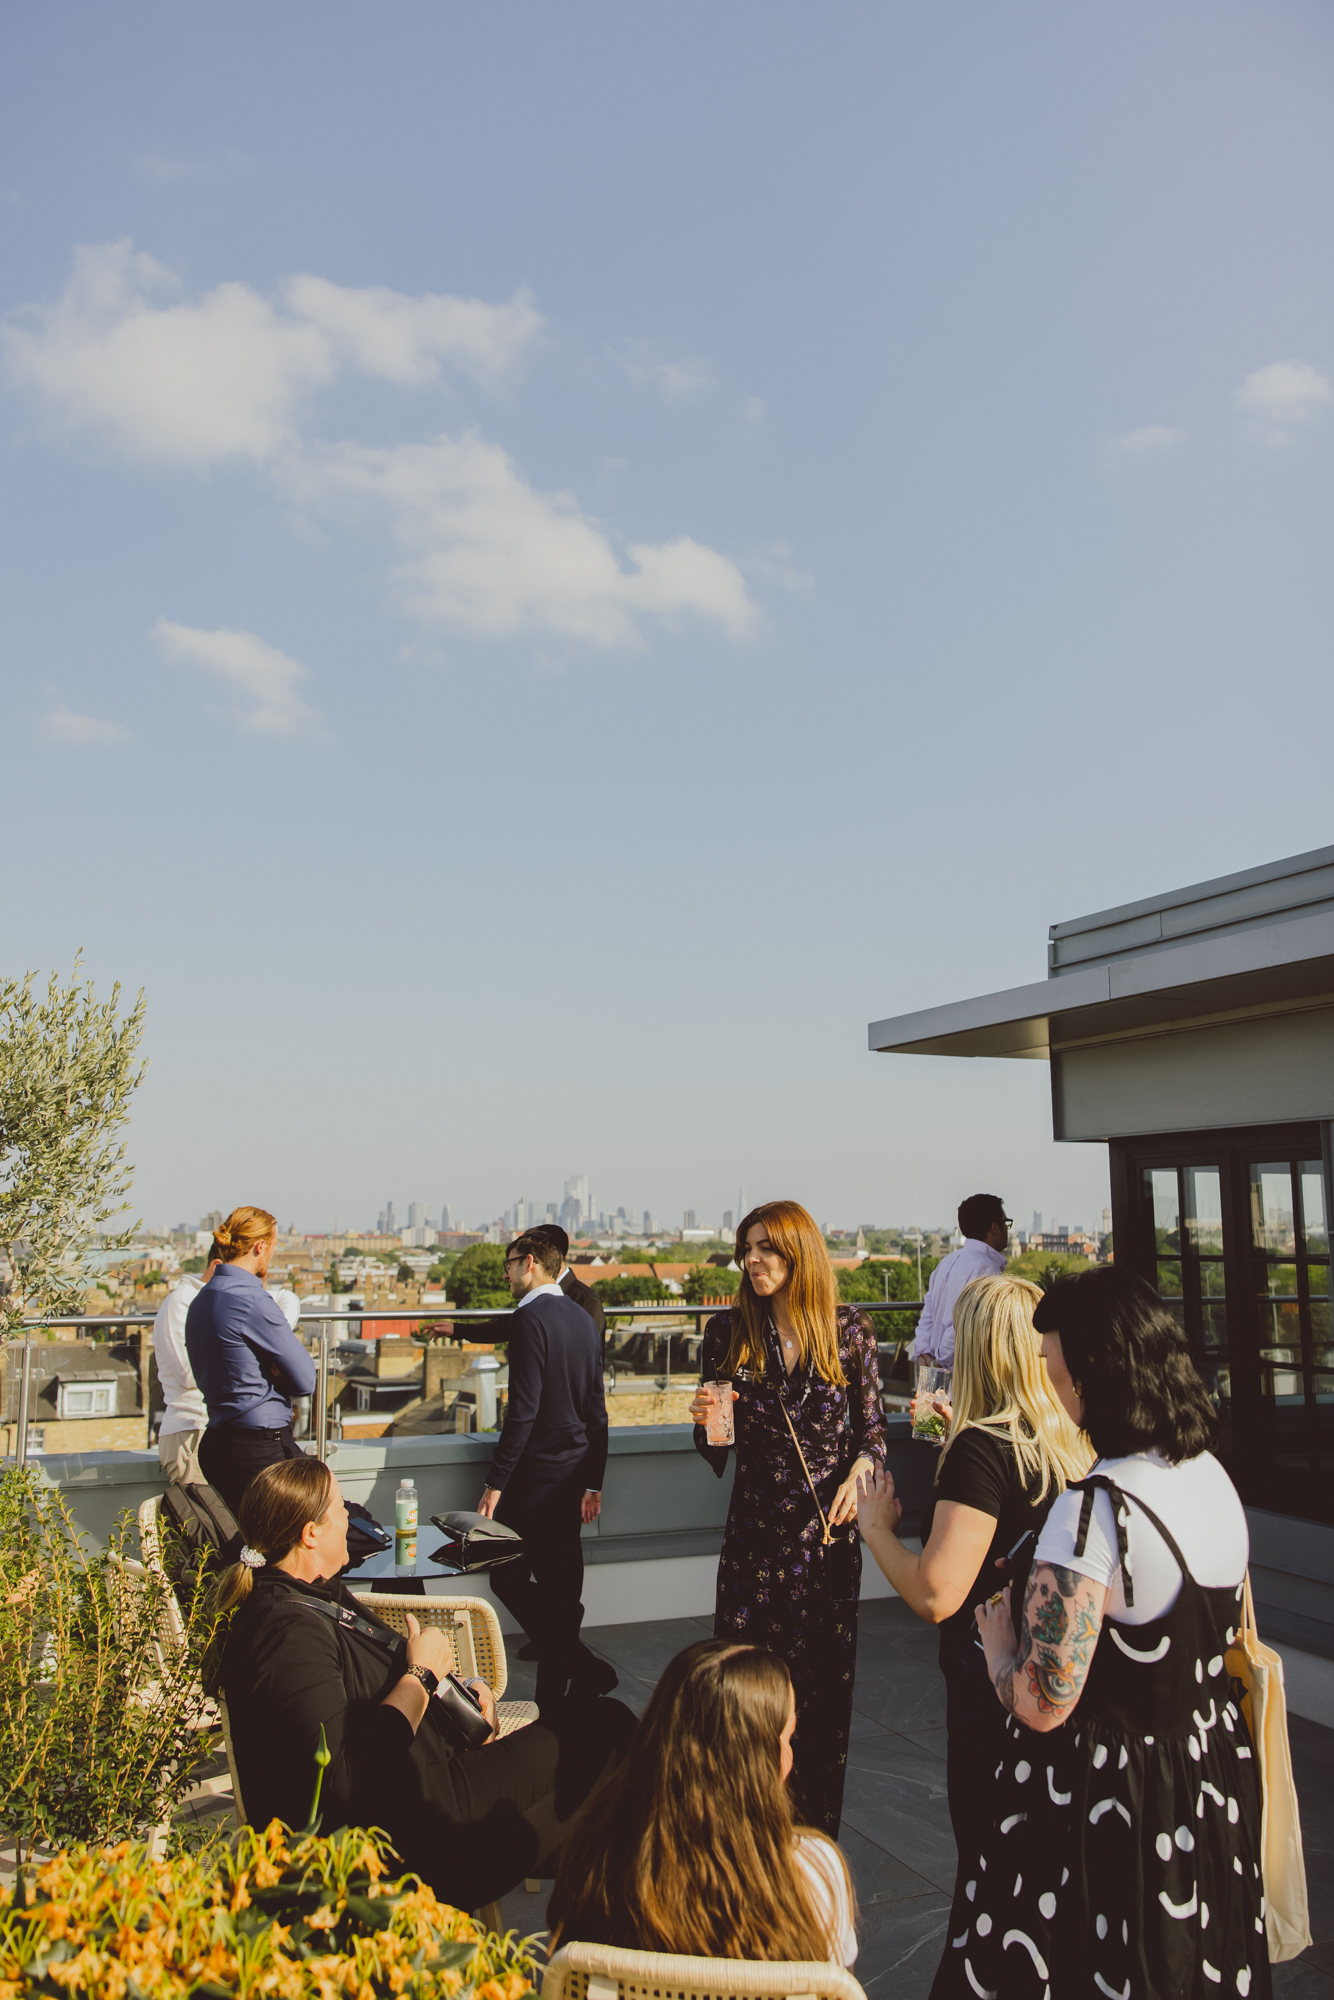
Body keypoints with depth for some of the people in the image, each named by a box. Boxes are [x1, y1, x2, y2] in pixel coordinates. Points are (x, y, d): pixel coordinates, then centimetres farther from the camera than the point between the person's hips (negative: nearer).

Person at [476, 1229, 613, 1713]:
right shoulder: (583, 1319, 11)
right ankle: (556, 1699, 19)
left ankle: (583, 1666, -3)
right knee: (560, 1582, 13)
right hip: (574, 1472, 8)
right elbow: (596, 1410, 14)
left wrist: (496, 1483, -16)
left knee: (508, 1575, 2)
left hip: (535, 1473, -8)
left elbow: (523, 1409, -20)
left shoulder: (530, 1318, -14)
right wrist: (593, 1482, 18)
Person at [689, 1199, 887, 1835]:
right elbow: (715, 1450, 6)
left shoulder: (849, 1330, -2)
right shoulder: (728, 1332, -1)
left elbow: (873, 1428, 6)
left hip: (830, 1528, 0)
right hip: (755, 1531, 1)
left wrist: (858, 1474, -14)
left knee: (824, 1676, 8)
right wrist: (706, 1422, -16)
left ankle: (816, 1838, 27)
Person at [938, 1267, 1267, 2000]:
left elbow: (1041, 1705, -26)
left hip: (1106, 1802, -7)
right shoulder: (1213, 1475, -2)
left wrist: (995, 1638, -6)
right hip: (1212, 1783, 7)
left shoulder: (1093, 1510, -27)